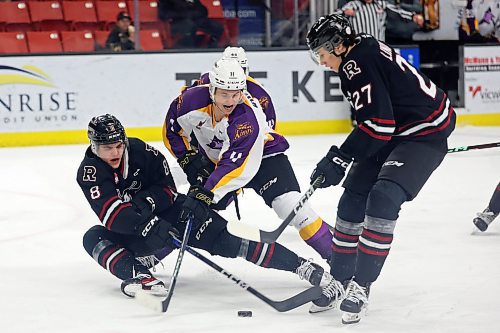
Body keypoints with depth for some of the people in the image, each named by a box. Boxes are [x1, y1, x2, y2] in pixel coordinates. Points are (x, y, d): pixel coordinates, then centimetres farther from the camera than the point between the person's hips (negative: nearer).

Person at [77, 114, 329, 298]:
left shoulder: (140, 151, -15)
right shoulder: (89, 172, -18)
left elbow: (168, 187, -6)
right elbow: (111, 215, -31)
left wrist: (146, 201, -26)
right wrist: (145, 225, -45)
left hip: (168, 211, -1)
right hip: (133, 232, 1)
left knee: (221, 238, -18)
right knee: (93, 238, -23)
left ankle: (302, 266, -24)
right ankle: (137, 275, -38)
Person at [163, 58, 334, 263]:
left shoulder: (248, 117, -36)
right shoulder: (192, 100, -24)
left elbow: (235, 164, -40)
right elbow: (171, 130, -4)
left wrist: (208, 194, -45)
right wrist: (189, 159, -12)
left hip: (261, 154, -4)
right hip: (214, 157, 4)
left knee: (289, 203, -22)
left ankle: (333, 253, -15)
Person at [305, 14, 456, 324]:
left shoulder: (358, 63, -22)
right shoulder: (365, 52, 8)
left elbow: (378, 122, -28)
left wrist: (339, 158, -22)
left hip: (426, 133, -11)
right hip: (396, 132, 11)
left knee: (383, 198, -23)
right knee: (354, 199, 7)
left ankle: (360, 286, -16)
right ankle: (340, 282, 15)